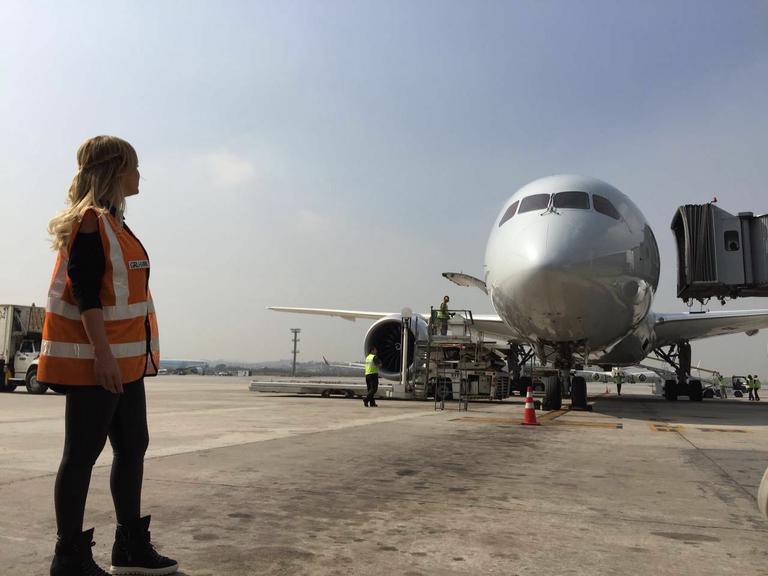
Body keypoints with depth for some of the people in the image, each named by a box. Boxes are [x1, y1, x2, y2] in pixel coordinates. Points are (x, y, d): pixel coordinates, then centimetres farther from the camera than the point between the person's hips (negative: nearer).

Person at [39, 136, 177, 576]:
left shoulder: (111, 222, 18)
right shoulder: (89, 221, -10)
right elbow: (84, 292, -18)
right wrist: (103, 352, -24)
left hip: (125, 359, 10)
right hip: (95, 360, -10)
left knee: (133, 446, 12)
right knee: (84, 452, -1)